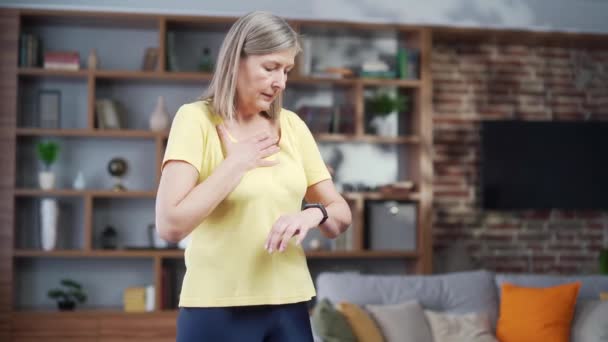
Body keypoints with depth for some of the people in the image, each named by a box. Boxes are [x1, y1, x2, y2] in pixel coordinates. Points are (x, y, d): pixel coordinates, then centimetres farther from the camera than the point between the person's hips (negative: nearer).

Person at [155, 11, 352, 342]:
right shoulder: (196, 119, -8)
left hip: (289, 305, 5)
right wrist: (236, 163, -14)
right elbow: (170, 225, -18)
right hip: (218, 309, -4)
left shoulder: (292, 125, 7)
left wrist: (314, 213, -13)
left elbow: (341, 214, 7)